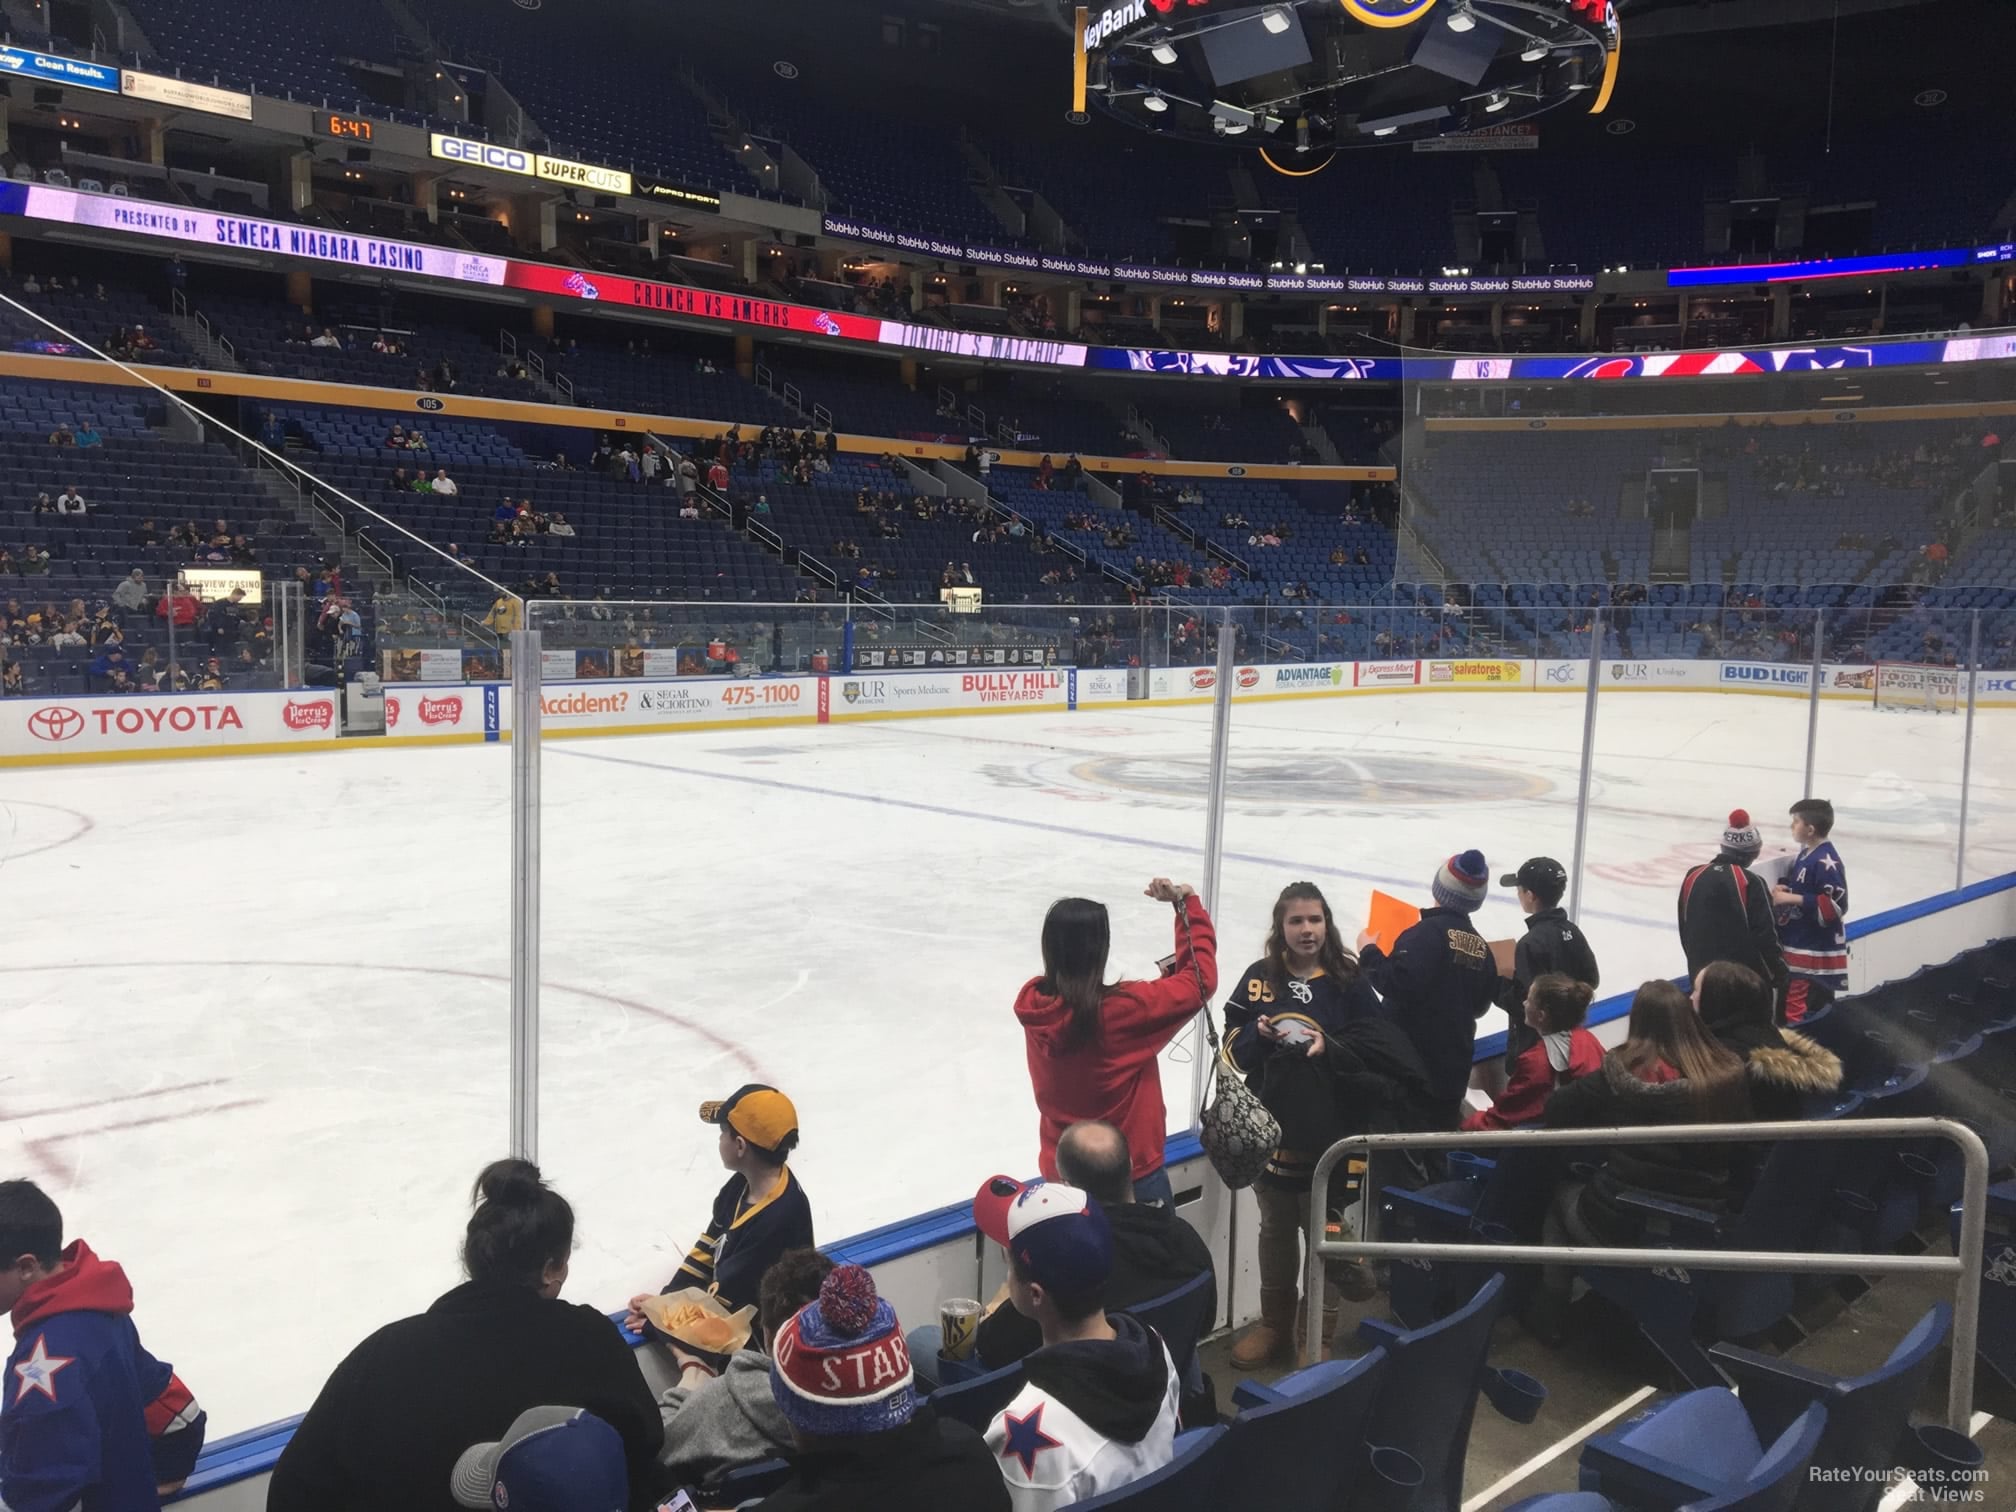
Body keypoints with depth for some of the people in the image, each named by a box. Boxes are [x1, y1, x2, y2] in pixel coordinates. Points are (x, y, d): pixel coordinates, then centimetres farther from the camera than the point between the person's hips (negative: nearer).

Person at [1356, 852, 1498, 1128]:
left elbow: (1399, 983, -25)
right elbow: (1479, 1005, 19)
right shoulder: (1480, 947, 10)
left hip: (1411, 1058, -7)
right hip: (1453, 1066, 7)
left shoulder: (1428, 932, -14)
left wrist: (1369, 952, -12)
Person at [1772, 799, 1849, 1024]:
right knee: (1791, 1002, 18)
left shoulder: (1826, 862, -20)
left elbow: (1835, 905, -24)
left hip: (1816, 952, -10)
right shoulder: (1805, 854, 11)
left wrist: (1792, 898, -23)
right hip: (1796, 945, 10)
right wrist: (1783, 891, 5)